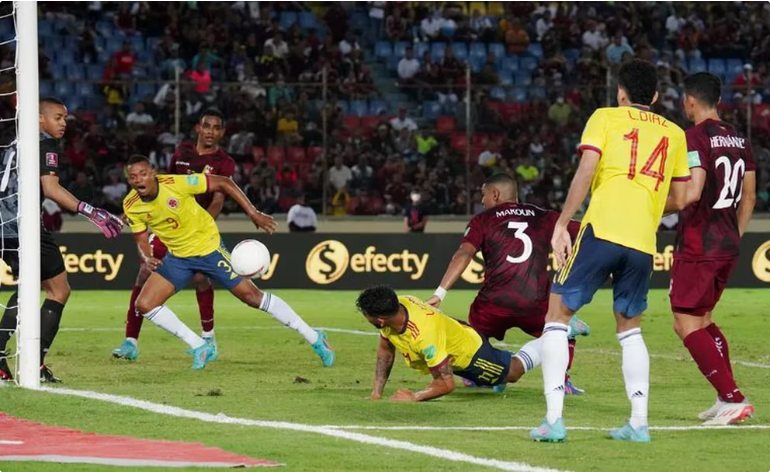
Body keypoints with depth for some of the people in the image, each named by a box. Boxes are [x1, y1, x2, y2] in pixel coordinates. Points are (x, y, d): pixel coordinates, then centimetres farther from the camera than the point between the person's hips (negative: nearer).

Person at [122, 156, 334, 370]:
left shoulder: (176, 183, -26)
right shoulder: (131, 206, -12)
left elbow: (223, 183, -17)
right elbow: (141, 240, 2)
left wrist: (253, 213, -21)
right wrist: (147, 258, -22)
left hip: (208, 247, -5)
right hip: (178, 257, 5)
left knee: (251, 295, -5)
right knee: (144, 304, -8)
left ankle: (314, 338, 7)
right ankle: (200, 348, 5)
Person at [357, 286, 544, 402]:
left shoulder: (424, 336, -48)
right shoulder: (399, 303, -26)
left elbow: (446, 384, -39)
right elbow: (385, 351, -9)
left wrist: (413, 397, -43)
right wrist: (376, 393, -13)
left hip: (470, 351, -5)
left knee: (512, 373, 22)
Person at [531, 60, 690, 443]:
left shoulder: (606, 118, 9)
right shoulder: (674, 133, 19)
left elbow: (586, 171, -4)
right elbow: (678, 200, 19)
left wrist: (562, 225, -2)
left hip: (601, 229, -4)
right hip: (643, 241, 4)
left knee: (558, 315, 6)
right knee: (629, 328, 21)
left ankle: (554, 419, -6)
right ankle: (639, 423, 10)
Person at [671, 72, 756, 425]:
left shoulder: (695, 137, -13)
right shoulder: (738, 139, 12)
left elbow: (692, 193, -23)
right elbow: (748, 197, 17)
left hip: (698, 246, -8)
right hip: (728, 245, 8)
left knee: (687, 325, -5)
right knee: (701, 319, 19)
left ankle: (733, 398, -14)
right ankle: (727, 399, 14)